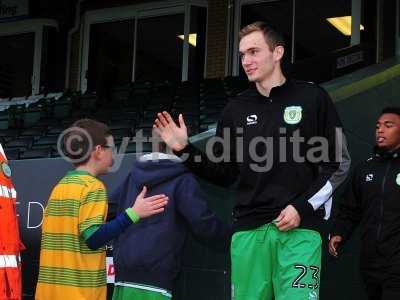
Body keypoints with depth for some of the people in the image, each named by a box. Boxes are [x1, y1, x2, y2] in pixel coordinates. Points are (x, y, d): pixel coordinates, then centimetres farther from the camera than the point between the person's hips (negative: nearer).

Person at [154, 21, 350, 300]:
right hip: (249, 231, 3)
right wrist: (184, 149, 1)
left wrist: (303, 207, -7)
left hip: (300, 229, -3)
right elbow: (224, 174, 15)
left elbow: (338, 163, 3)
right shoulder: (237, 109, 13)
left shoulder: (311, 98, 3)